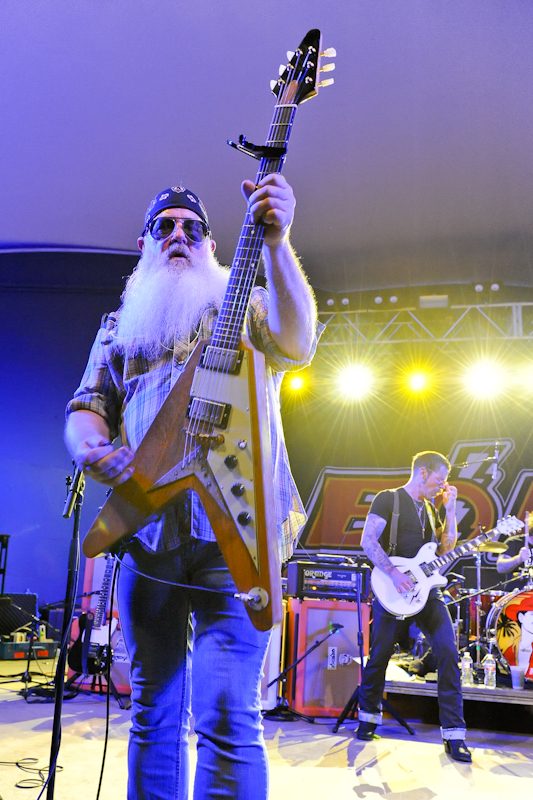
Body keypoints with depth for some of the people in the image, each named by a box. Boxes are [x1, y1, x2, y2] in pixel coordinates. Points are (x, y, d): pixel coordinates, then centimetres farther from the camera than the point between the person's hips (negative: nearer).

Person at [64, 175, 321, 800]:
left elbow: (296, 343, -10)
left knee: (227, 716, -8)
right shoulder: (121, 327, 21)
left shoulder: (247, 305, 11)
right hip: (148, 531, 4)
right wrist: (91, 447, -9)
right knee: (152, 712, 12)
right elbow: (86, 408, 16)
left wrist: (276, 243, -24)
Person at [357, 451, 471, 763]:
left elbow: (446, 548, 12)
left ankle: (453, 733, -1)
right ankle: (368, 717, 28)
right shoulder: (388, 498, -4)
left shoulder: (430, 508, 17)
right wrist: (393, 572, -22)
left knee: (449, 652, -8)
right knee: (379, 655, 4)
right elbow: (368, 540, -12)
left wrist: (450, 509, 5)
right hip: (393, 592, -5)